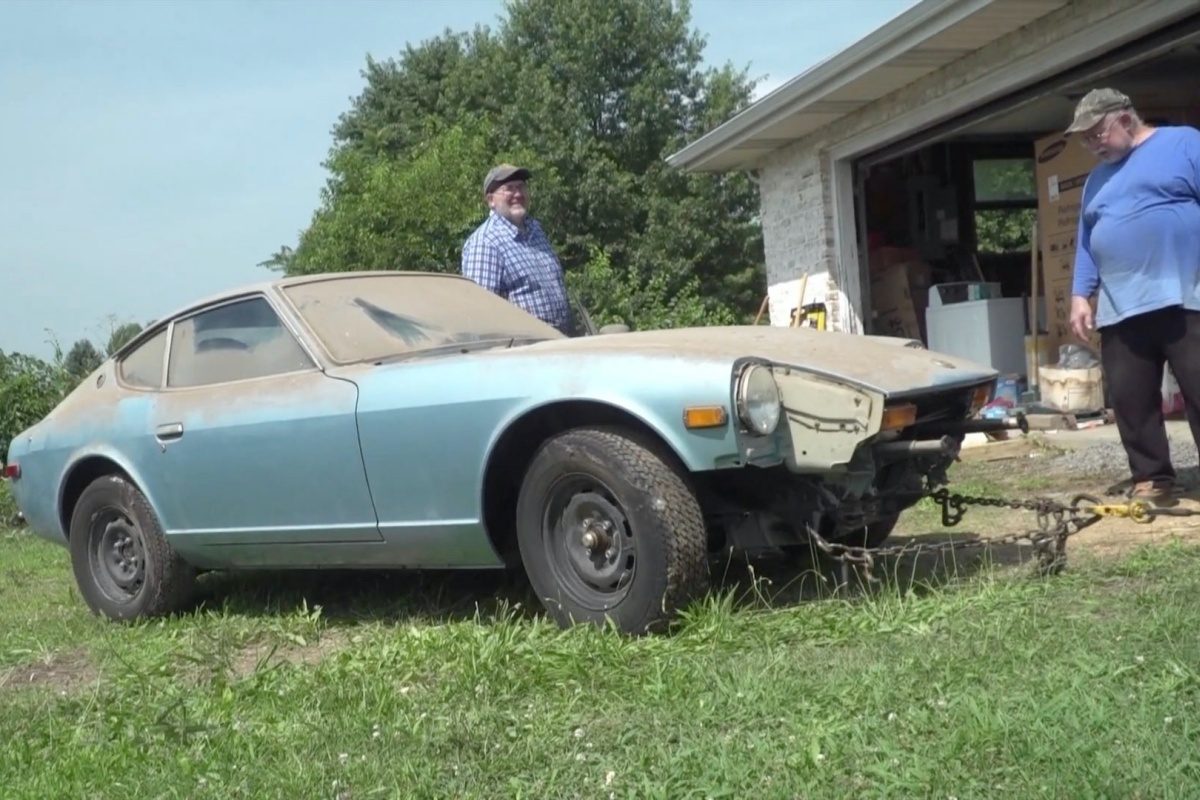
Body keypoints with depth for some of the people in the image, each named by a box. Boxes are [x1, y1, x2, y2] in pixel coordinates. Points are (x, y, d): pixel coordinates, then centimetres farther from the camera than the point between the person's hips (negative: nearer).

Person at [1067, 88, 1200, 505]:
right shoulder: (1097, 179, 22)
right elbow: (1086, 243, 22)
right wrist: (1081, 295, 11)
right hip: (1119, 310, 6)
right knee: (1130, 400, 3)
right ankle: (1151, 479, 14)